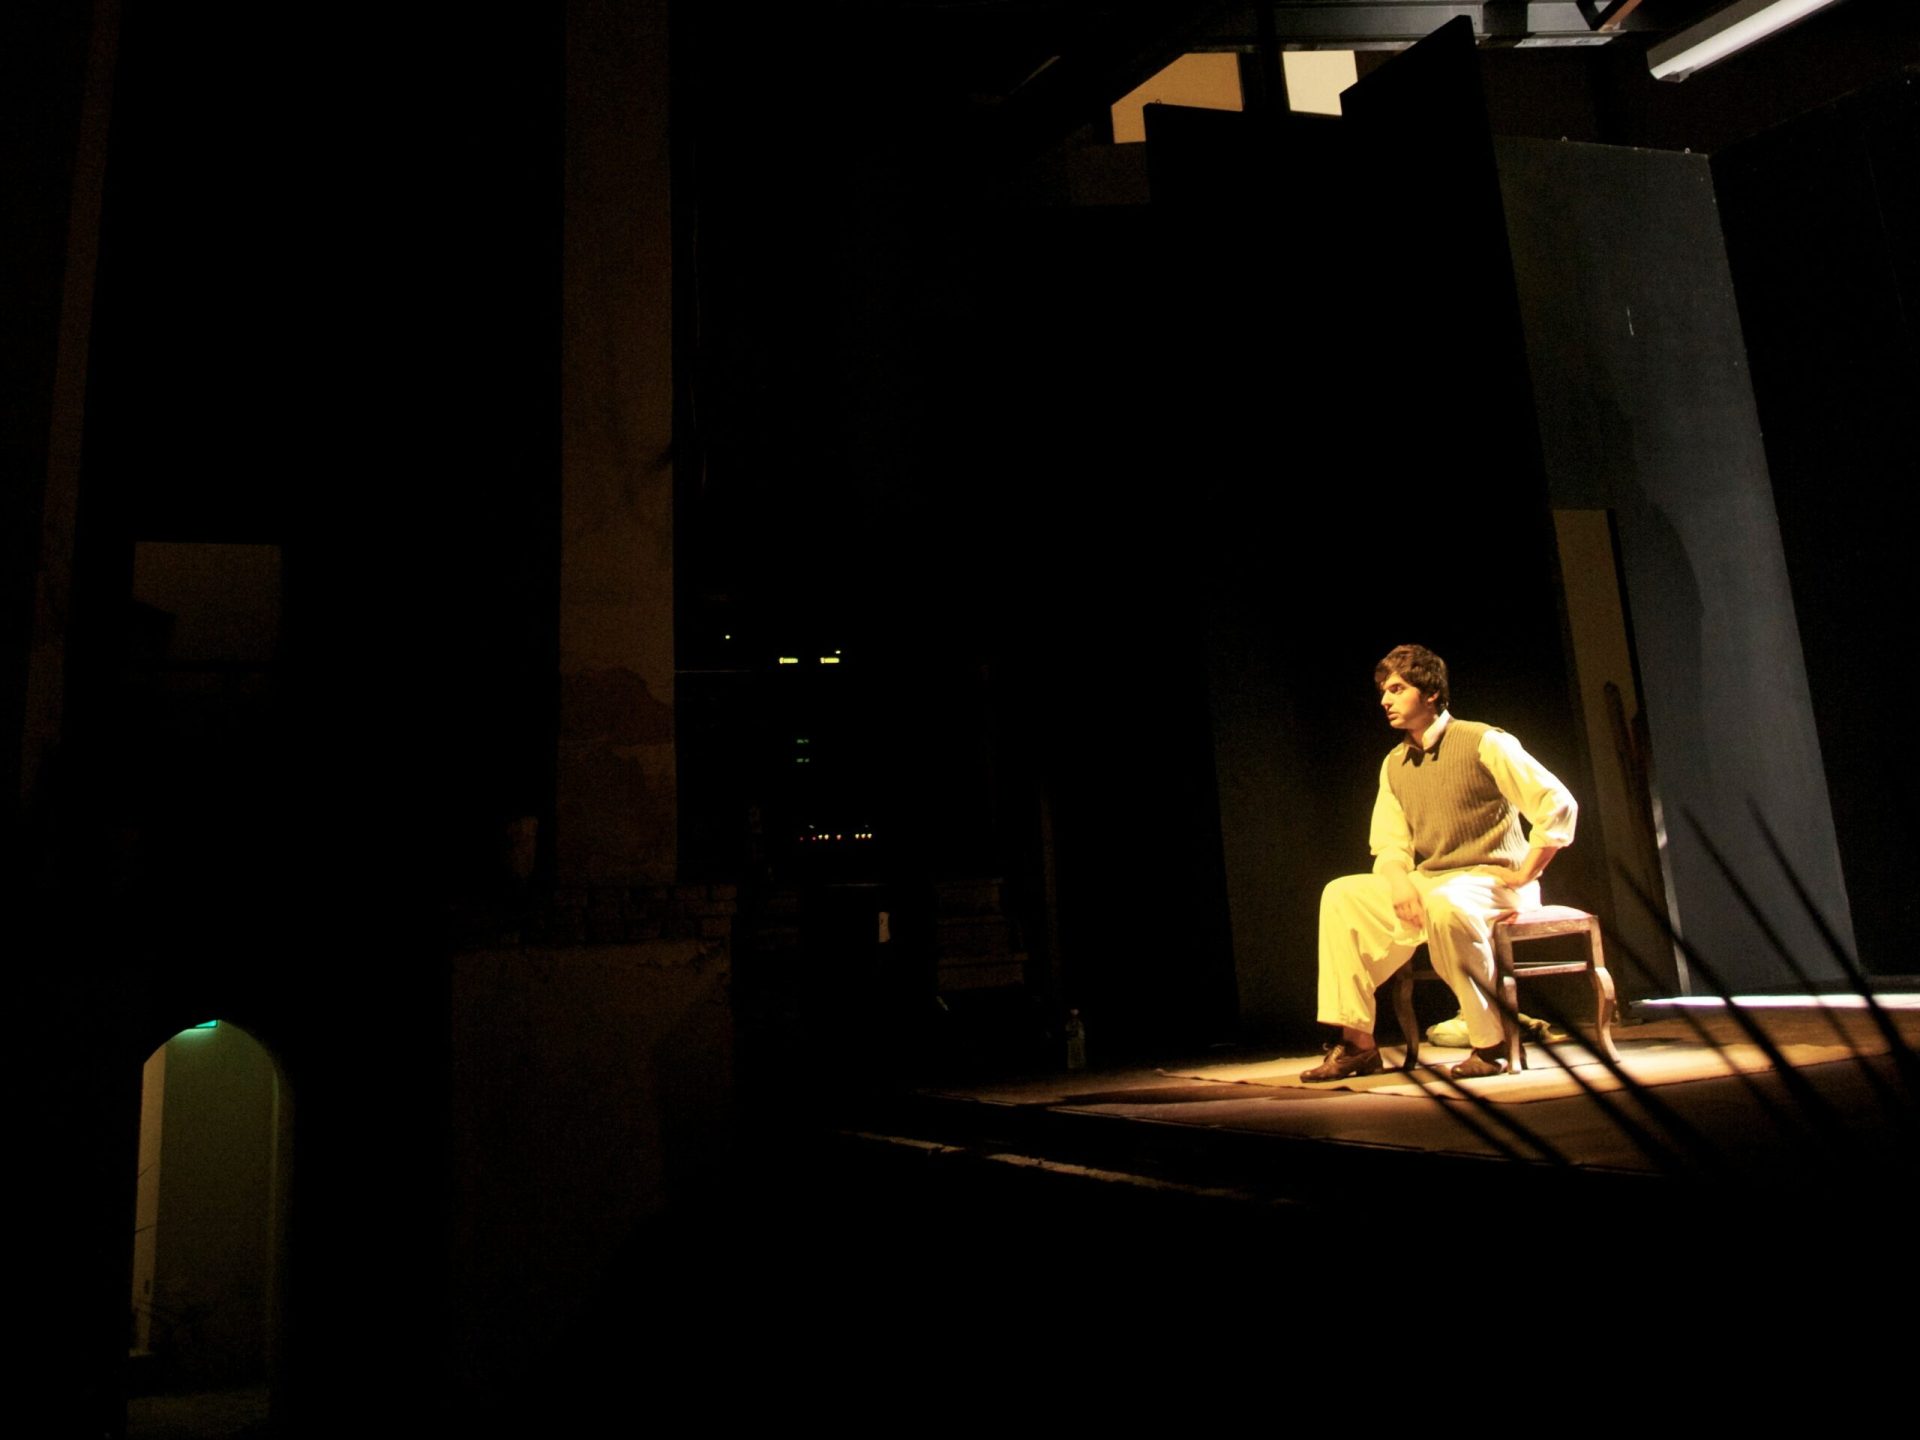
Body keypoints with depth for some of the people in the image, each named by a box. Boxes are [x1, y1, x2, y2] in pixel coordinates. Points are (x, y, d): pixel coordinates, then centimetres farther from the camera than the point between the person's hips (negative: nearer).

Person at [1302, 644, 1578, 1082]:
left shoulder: (1484, 743, -9)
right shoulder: (1394, 765, 11)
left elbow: (1559, 805, -13)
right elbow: (1389, 848, 9)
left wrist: (1524, 875, -14)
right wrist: (1398, 881, -14)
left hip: (1490, 883, -7)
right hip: (1428, 886, 7)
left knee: (1444, 905, -38)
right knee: (1342, 895, -5)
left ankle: (1492, 1042, -21)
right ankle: (1357, 1042, -5)